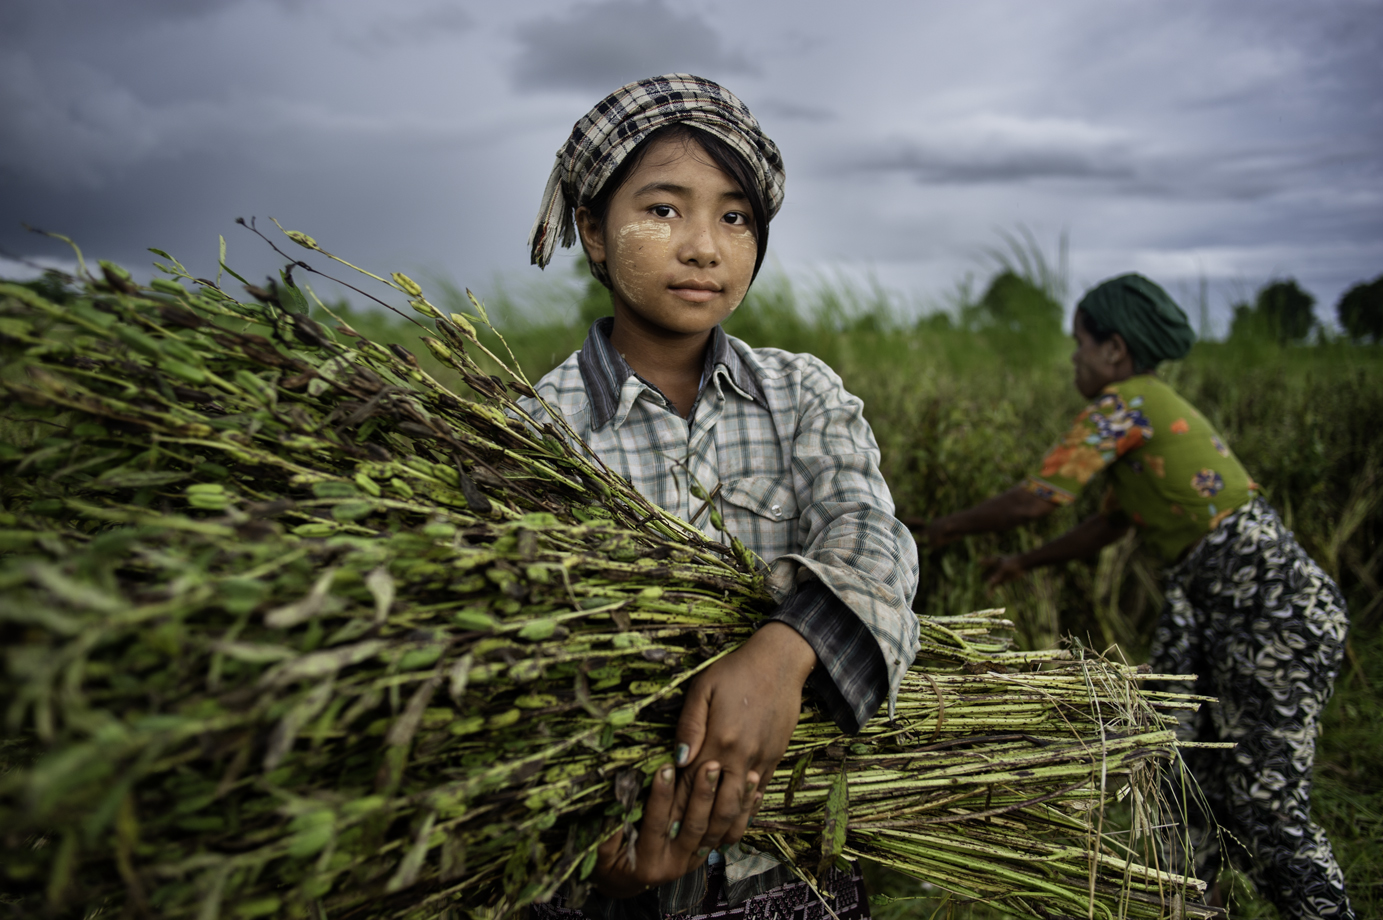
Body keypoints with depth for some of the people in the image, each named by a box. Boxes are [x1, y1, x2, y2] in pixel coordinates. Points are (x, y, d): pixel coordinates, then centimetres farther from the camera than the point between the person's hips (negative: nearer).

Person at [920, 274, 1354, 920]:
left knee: (1267, 806, -5)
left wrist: (946, 529, -2)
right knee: (1185, 777, 13)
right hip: (1220, 604, 10)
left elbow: (1036, 499, -17)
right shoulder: (1154, 408, 17)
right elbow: (1112, 522, 25)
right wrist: (1027, 562, 30)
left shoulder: (1123, 405, -12)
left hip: (1275, 605, -10)